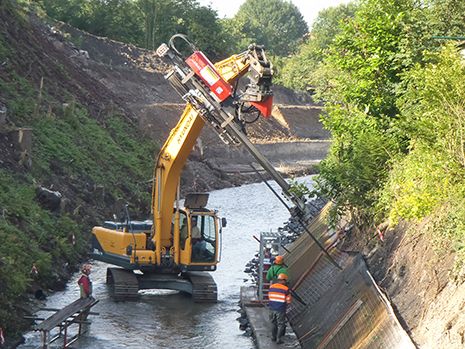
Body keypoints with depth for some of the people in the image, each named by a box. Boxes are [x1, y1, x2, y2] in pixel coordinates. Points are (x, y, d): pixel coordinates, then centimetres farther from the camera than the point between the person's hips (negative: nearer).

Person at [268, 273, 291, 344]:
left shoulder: (271, 287, -1)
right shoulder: (286, 289, -13)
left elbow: (269, 297, 9)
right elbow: (288, 301, -9)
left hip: (272, 308, 4)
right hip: (281, 310, -4)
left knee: (273, 323, 21)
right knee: (280, 324, 10)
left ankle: (273, 337, 30)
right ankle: (278, 339, 10)